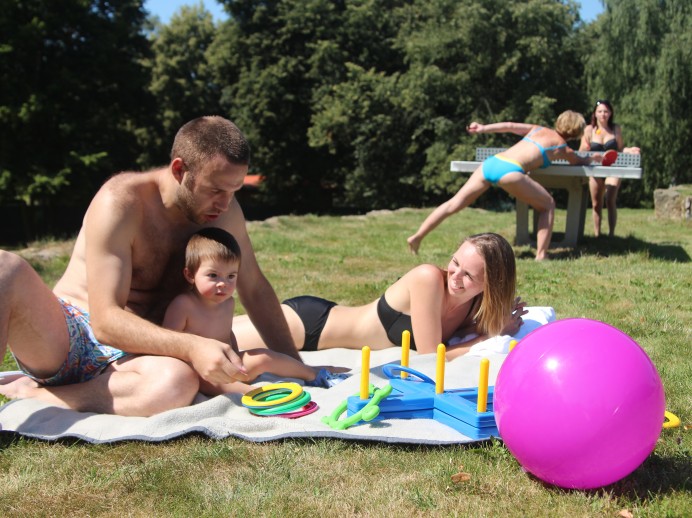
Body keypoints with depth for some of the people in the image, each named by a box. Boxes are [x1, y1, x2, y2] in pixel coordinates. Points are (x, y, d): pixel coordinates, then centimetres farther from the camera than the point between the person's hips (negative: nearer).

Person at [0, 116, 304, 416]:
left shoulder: (224, 210, 0)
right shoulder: (122, 201, -16)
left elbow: (254, 289, 12)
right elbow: (106, 320, -22)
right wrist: (191, 347, -37)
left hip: (126, 354, 4)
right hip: (64, 332, -3)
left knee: (180, 381, -36)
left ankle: (32, 394, -20)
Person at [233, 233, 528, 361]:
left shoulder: (478, 306, -8)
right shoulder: (428, 279, -28)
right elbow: (430, 357, -26)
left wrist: (501, 325, -13)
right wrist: (494, 335, -19)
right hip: (308, 321, -6)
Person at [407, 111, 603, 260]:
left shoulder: (538, 129, 30)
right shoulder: (563, 148, 21)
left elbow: (509, 126, 17)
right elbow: (581, 161, 41)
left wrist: (484, 128, 16)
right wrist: (594, 158, 61)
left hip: (491, 162, 5)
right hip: (510, 171, -5)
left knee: (454, 204, 6)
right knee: (547, 205, 14)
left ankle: (417, 237, 2)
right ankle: (541, 254, 7)